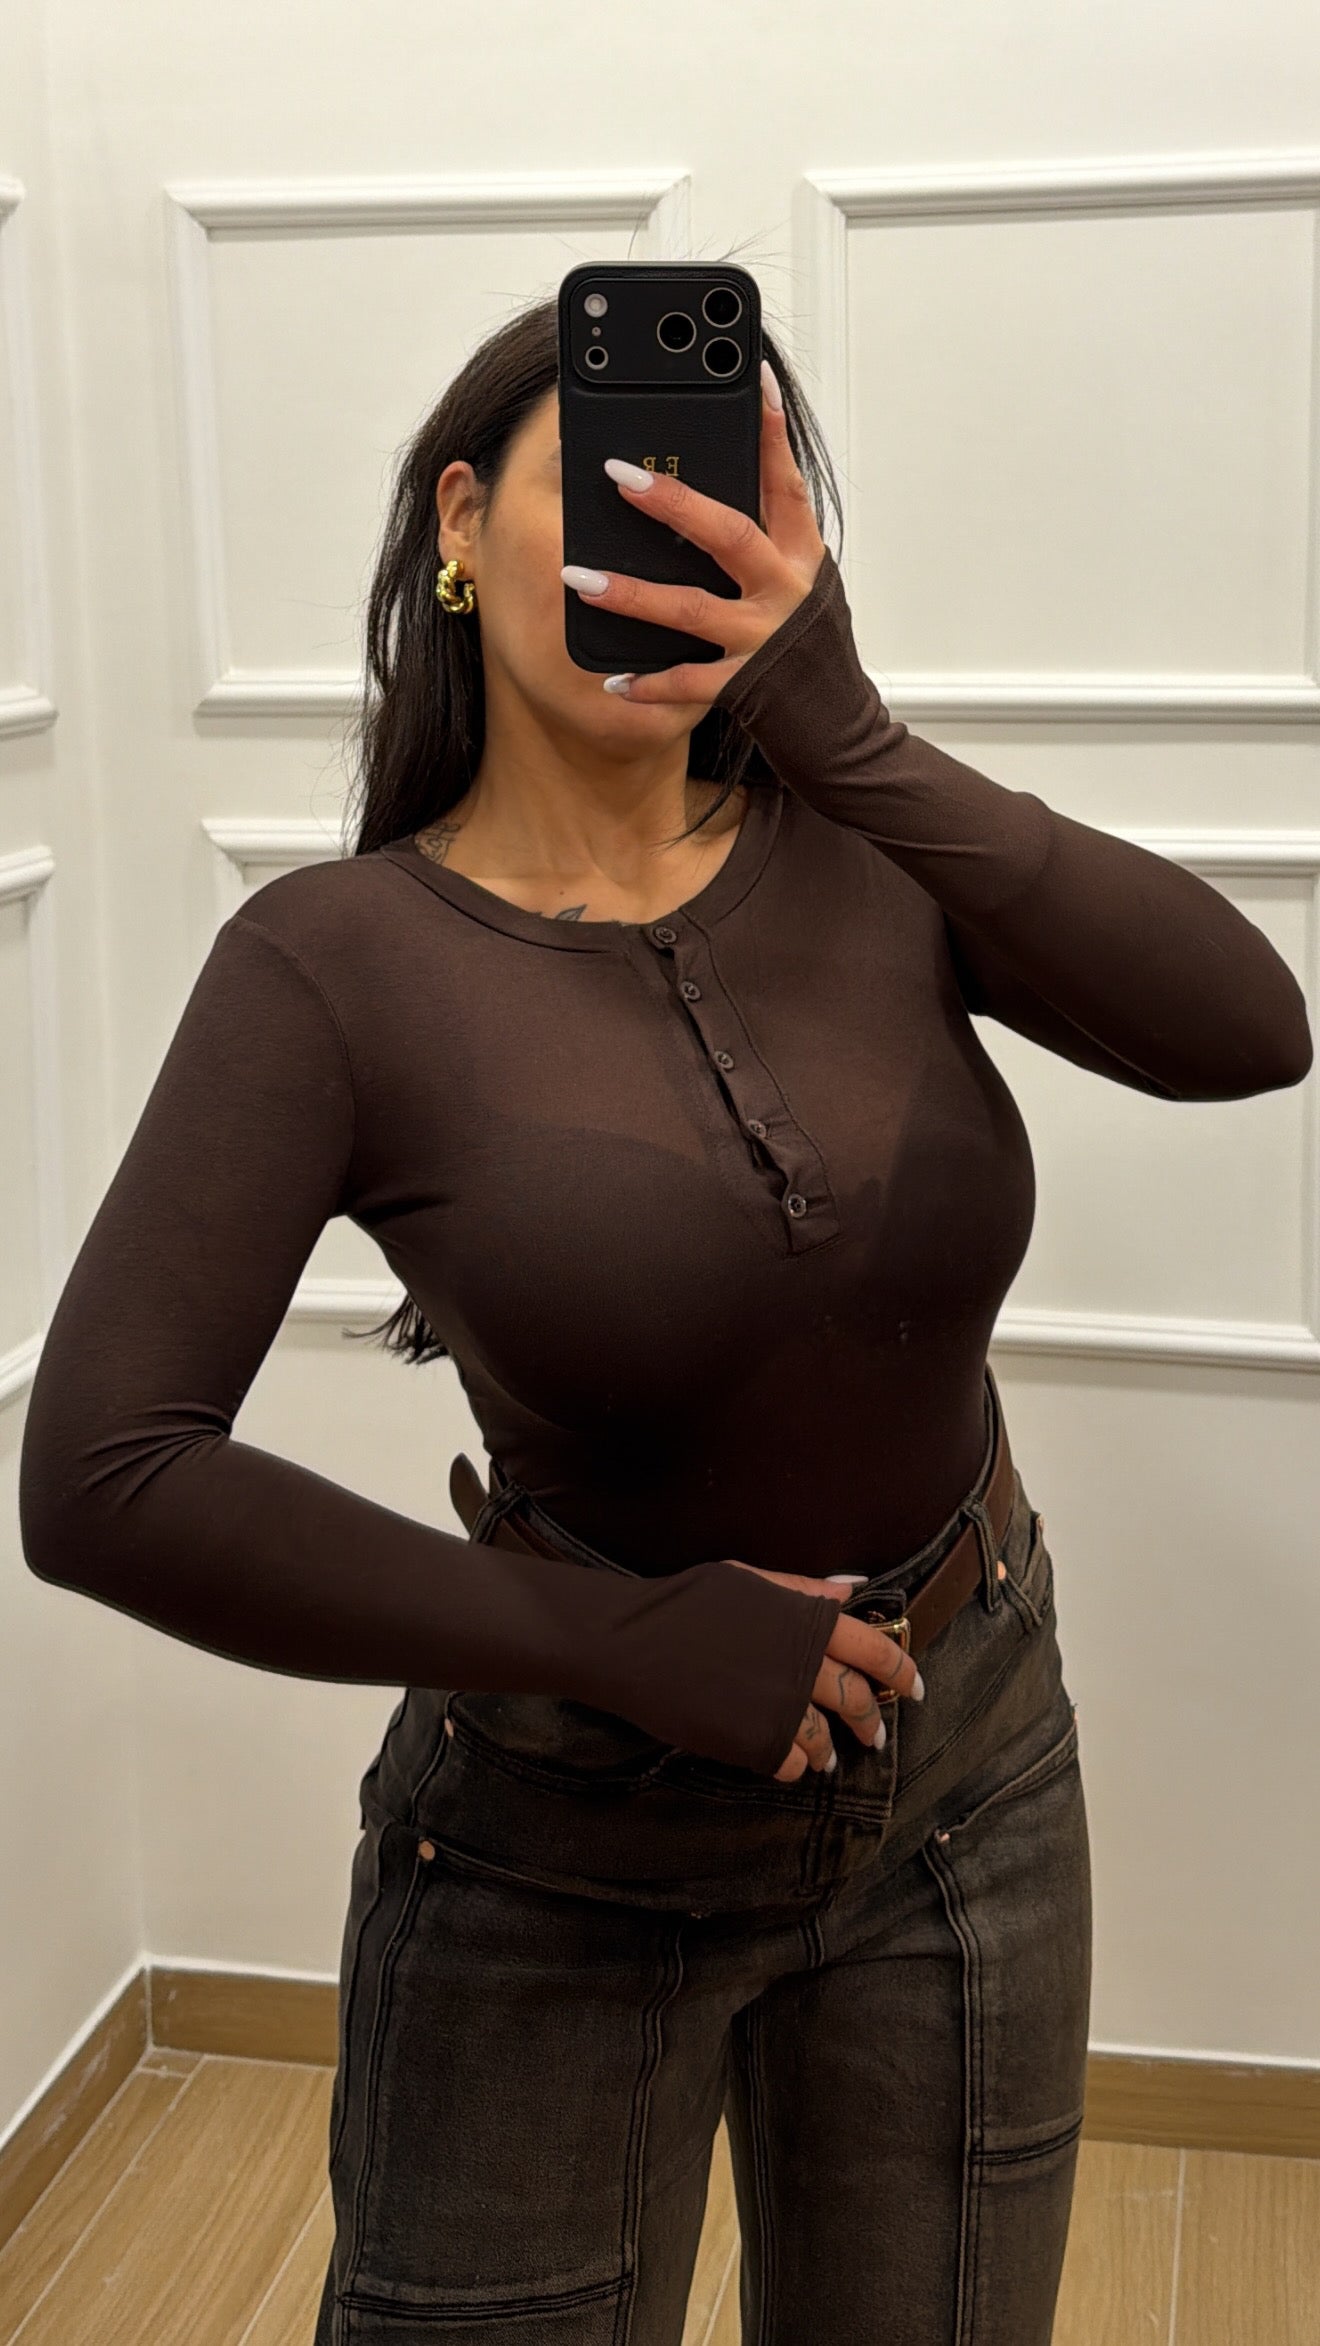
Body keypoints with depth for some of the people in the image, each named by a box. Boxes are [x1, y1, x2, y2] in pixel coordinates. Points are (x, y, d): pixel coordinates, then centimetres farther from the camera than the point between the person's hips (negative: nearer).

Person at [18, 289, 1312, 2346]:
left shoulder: (862, 847, -7)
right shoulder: (340, 963, -16)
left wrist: (848, 733, -32)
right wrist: (614, 1639, -20)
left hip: (972, 1780, 3)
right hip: (560, 1846, -3)